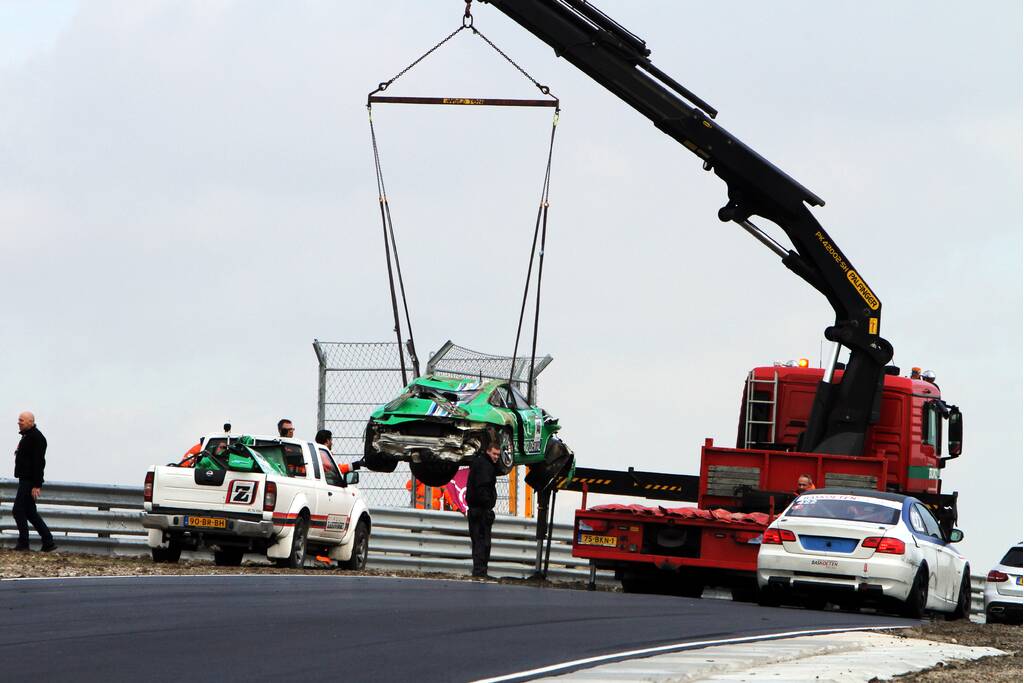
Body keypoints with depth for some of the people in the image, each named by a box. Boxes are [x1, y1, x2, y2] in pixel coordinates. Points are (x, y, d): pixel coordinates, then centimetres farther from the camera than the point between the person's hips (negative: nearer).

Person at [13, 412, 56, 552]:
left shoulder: (36, 438, -15)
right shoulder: (27, 436, 17)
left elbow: (38, 463, -21)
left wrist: (36, 485, -25)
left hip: (29, 482, -11)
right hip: (25, 480, 11)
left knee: (18, 511, -9)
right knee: (30, 512, 11)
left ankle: (23, 543, -5)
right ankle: (48, 543, 12)